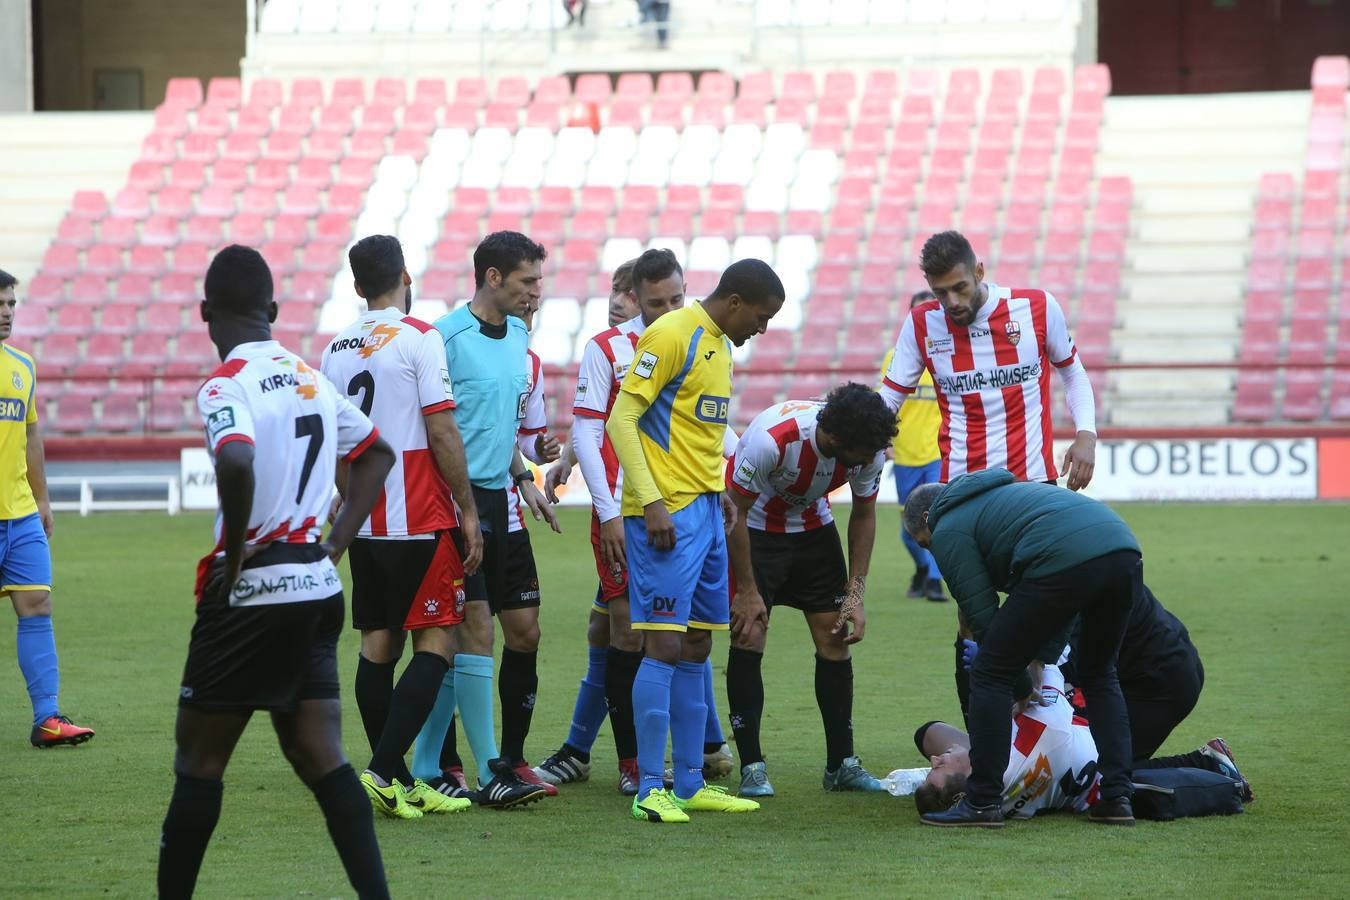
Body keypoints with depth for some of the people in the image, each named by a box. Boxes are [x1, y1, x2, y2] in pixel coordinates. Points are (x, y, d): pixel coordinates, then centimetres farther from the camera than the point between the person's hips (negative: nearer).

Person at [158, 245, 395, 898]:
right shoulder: (312, 378, 12)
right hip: (318, 589, 7)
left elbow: (236, 464, -32)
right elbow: (376, 454, 24)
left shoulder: (226, 385, -12)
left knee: (198, 760, 4)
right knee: (321, 758, 5)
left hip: (249, 595, -7)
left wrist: (233, 554, -18)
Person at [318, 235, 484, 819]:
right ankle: (382, 771, -14)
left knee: (378, 643, 8)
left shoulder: (336, 350, 9)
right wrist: (467, 510, -6)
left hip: (363, 524, 6)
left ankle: (398, 783, 10)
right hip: (420, 521, -6)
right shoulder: (419, 338, -10)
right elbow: (442, 433, -13)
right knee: (436, 642, -3)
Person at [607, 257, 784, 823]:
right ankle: (650, 790, -8)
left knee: (696, 650, 10)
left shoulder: (720, 345, 17)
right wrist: (652, 503, -19)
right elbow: (622, 419, -15)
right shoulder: (671, 336, -11)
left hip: (706, 509, 9)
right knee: (665, 646, -10)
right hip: (667, 514, -9)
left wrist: (718, 494, 14)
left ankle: (690, 785, 15)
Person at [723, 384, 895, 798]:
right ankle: (751, 767, -5)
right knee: (748, 638, -12)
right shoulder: (772, 438, -36)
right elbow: (734, 513, -22)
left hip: (813, 528, 4)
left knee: (835, 640, -1)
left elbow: (863, 516, -2)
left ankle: (841, 763, 7)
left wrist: (855, 594, -7)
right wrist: (747, 591, -18)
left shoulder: (869, 449, -22)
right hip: (754, 528, -4)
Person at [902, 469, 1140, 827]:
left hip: (1066, 562, -8)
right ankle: (1116, 798, 19)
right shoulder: (1004, 492, 40)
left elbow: (981, 614, 11)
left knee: (990, 674, 6)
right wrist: (1043, 659, 33)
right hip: (1124, 552, 8)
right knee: (1100, 675, 27)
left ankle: (982, 803, 7)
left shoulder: (949, 531, 16)